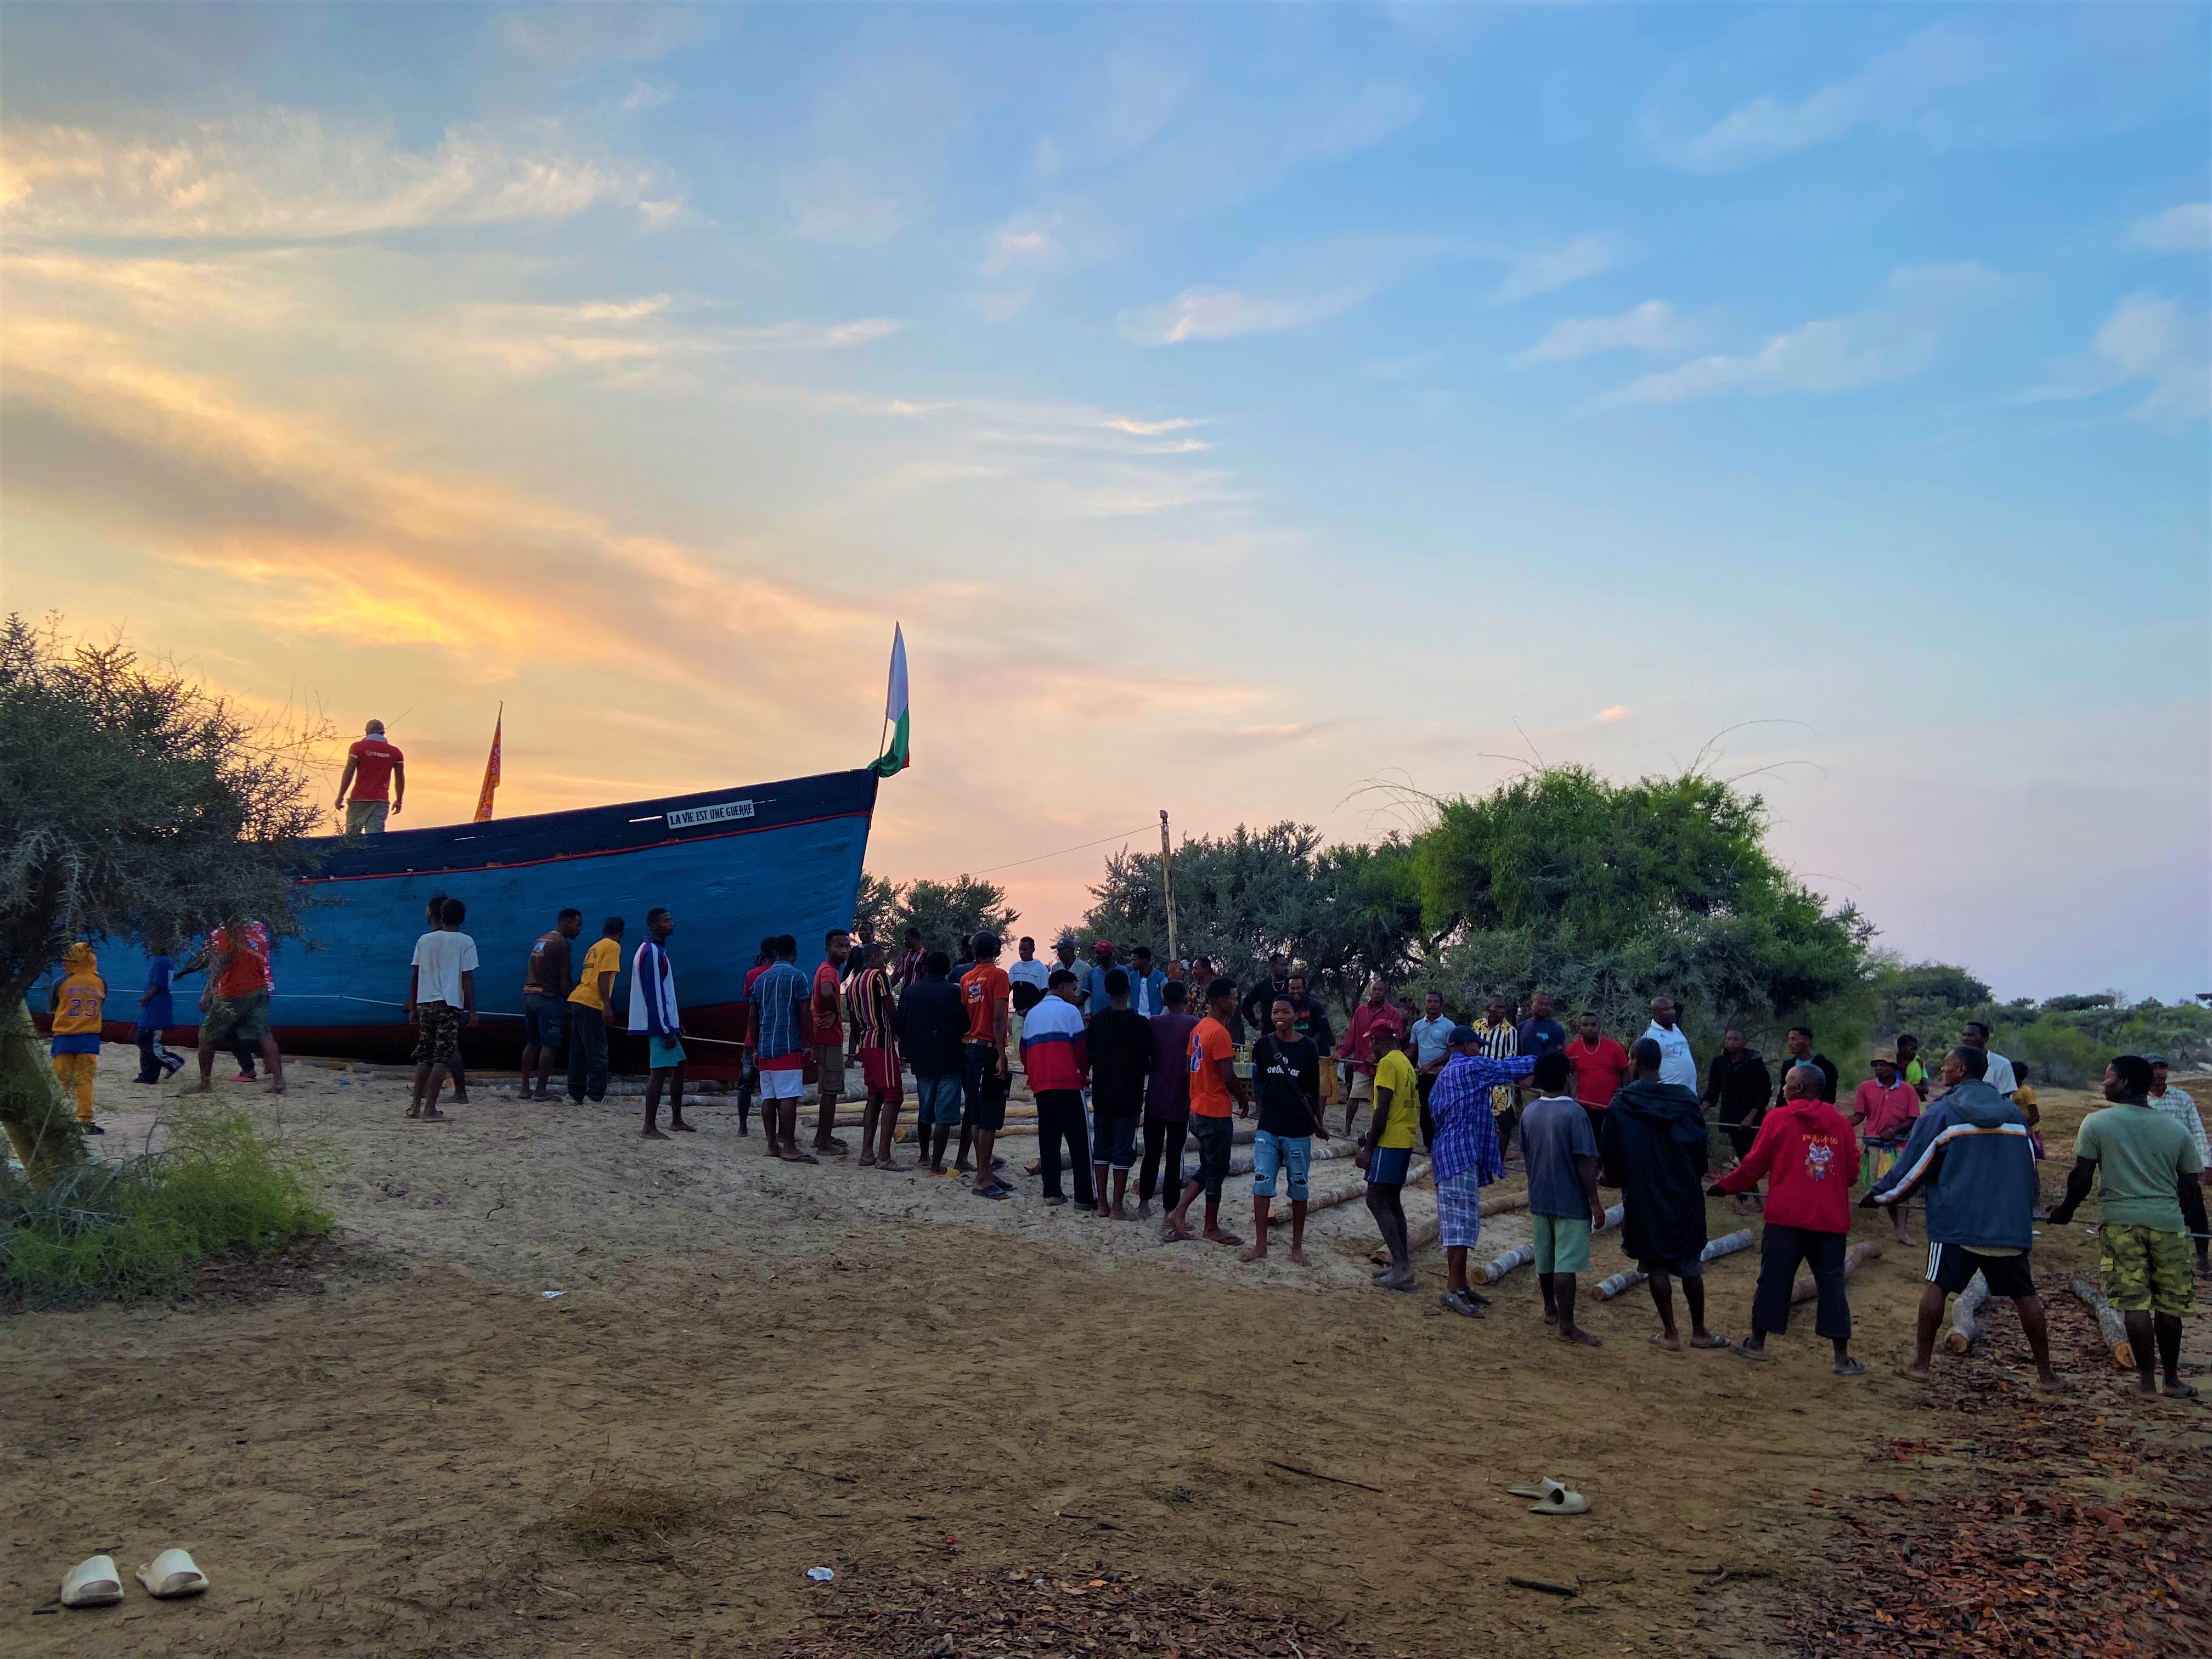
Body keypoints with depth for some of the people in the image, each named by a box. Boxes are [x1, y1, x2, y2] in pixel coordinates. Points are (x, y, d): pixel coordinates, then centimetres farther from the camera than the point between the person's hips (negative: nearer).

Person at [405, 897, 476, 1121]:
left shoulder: (425, 940, 9)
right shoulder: (465, 942, -2)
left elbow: (414, 976, 9)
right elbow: (467, 979, -6)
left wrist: (412, 1007, 15)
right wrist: (472, 1010, -2)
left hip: (425, 1003, 4)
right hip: (450, 1004, -4)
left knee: (424, 1055, 15)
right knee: (443, 1056, -3)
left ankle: (416, 1105, 17)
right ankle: (429, 1109, -8)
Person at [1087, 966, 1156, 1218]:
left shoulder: (1096, 1021, 0)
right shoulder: (1141, 1024, -10)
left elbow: (1089, 1058, 7)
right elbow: (1147, 1064, -5)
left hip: (1101, 1096, 4)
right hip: (1128, 1098, -4)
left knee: (1101, 1149, 12)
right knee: (1123, 1151, 2)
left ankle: (1102, 1204, 14)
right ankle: (1117, 1207, 3)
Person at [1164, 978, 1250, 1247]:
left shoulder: (1199, 1028, 9)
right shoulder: (1220, 1033, -20)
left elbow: (1188, 1066, 15)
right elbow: (1229, 1077, -23)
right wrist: (1244, 1100, -6)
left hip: (1198, 1109, 9)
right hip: (1217, 1113, -9)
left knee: (1206, 1168, 18)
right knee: (1216, 1171, 3)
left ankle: (1178, 1213, 11)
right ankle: (1212, 1229, 13)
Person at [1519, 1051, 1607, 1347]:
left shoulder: (1529, 1112, 1)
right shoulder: (1575, 1112, -18)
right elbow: (1585, 1162, -18)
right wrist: (1595, 1202, -11)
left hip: (1539, 1198, 6)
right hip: (1571, 1200, -6)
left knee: (1545, 1260, 19)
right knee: (1567, 1264, -4)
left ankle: (1550, 1310, 36)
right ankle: (1567, 1327, -1)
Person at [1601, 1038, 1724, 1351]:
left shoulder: (1620, 1106, -9)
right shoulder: (1685, 1099, -4)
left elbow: (1609, 1155, -3)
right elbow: (1701, 1148, 2)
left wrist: (1616, 1180, 16)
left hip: (1643, 1196, -2)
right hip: (1685, 1195, 2)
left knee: (1655, 1264, 7)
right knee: (1690, 1264, 12)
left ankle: (1670, 1333, 10)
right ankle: (1699, 1332, 19)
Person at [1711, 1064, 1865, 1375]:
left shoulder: (1778, 1119, -5)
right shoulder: (1840, 1123, 4)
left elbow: (1753, 1165, -2)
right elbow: (1852, 1174, 8)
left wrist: (1724, 1186, 12)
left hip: (1786, 1217, -2)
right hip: (1831, 1220, 3)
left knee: (1774, 1278, 7)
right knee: (1832, 1283, 7)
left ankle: (1757, 1343, 17)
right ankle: (1842, 1358, 7)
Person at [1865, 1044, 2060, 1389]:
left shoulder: (1941, 1113, -3)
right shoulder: (2013, 1113, 11)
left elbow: (1912, 1167, -2)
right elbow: (2030, 1168, 21)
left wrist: (1877, 1195, 11)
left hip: (1956, 1219, -4)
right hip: (2010, 1222, 4)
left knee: (1937, 1285, 3)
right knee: (2025, 1294, 11)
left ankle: (1921, 1363, 2)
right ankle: (2046, 1372, 13)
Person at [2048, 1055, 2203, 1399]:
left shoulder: (2097, 1123, -3)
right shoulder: (2175, 1128, 6)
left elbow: (2082, 1177, -4)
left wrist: (2066, 1210, 12)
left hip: (2122, 1222, -3)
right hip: (2168, 1222, 3)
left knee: (2135, 1302, 0)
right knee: (2168, 1304, 11)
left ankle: (2147, 1380, 4)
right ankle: (2172, 1380, 21)